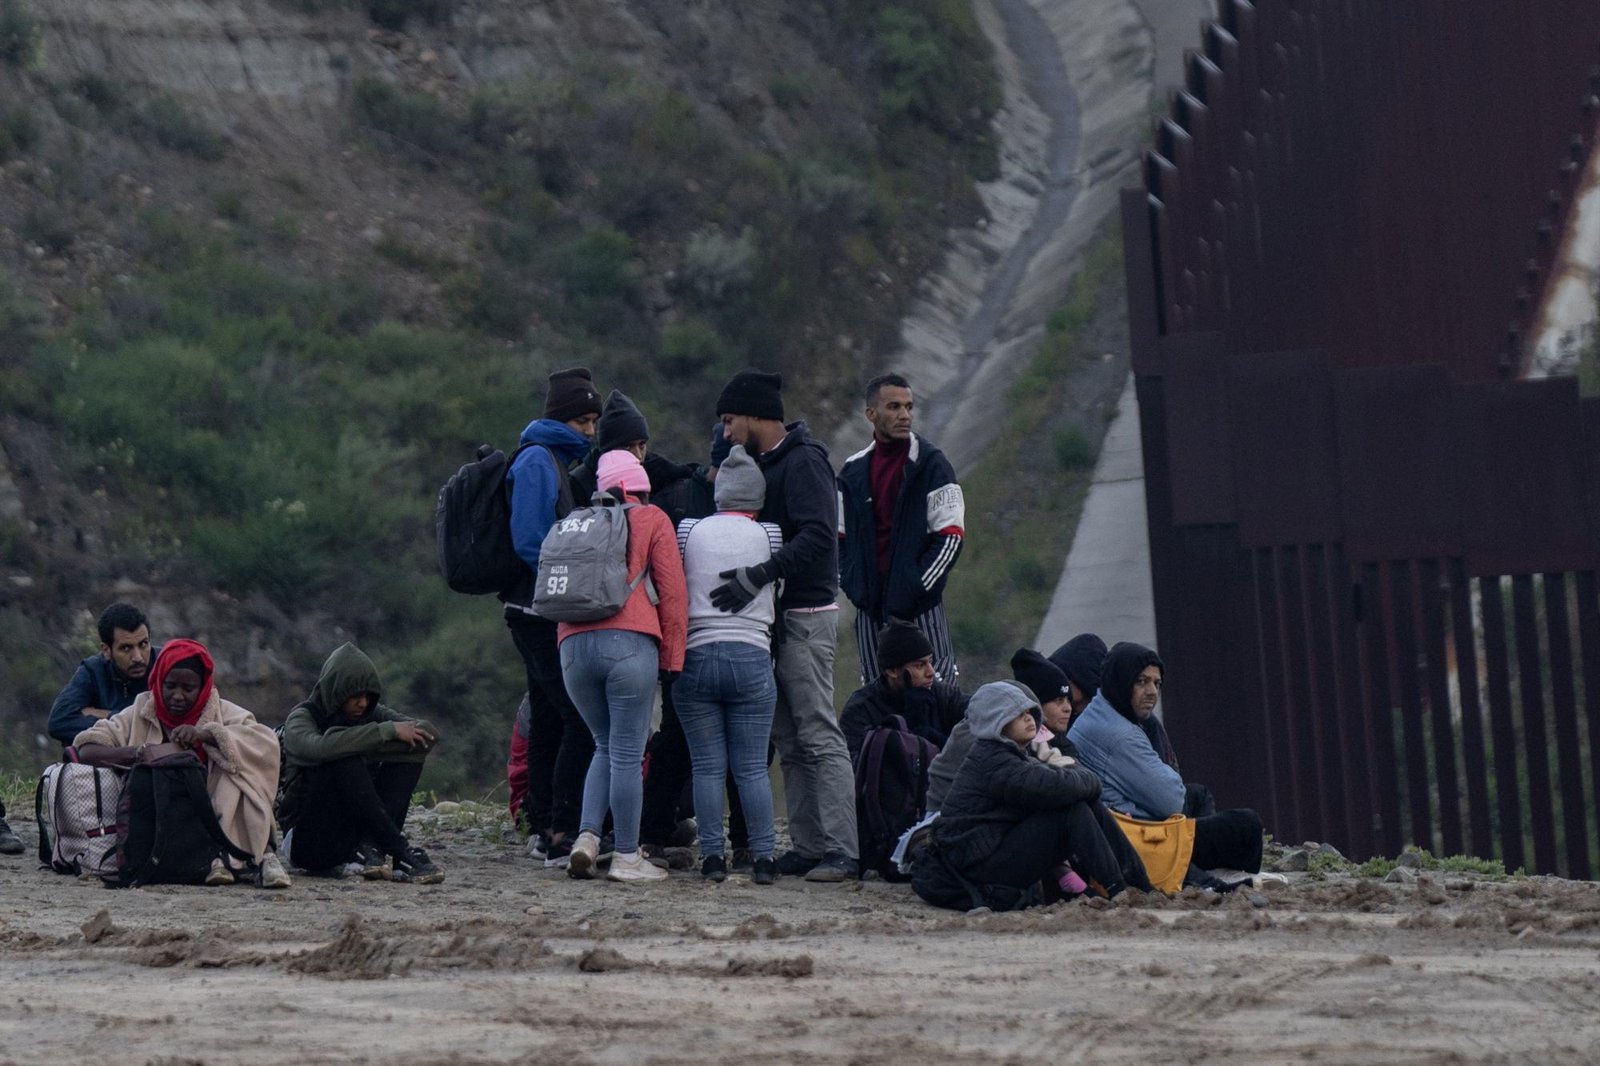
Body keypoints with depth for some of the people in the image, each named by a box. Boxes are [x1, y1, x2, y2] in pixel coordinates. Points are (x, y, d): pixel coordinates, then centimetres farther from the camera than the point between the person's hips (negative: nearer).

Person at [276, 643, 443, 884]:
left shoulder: (373, 714, 9)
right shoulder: (302, 718, -5)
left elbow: (428, 734, -8)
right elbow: (320, 747, -31)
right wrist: (387, 731, -29)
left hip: (357, 831, 5)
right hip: (309, 839, -5)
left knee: (409, 754, -11)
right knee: (345, 761, -29)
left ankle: (370, 847, -29)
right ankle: (401, 853, -36)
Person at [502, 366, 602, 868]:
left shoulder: (558, 460, 18)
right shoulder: (537, 461, -12)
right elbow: (530, 541, -19)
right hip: (544, 613, -10)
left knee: (549, 721, 13)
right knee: (582, 718, -14)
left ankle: (545, 829, 18)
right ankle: (564, 834, -16)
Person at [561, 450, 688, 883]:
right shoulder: (652, 521, 9)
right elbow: (672, 591, 3)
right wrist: (672, 657, 5)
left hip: (574, 644, 4)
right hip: (629, 644, -4)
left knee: (606, 746, 18)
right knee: (628, 753, -2)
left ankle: (587, 836, 2)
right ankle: (627, 857, -1)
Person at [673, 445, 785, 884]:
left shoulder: (688, 531, 4)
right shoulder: (769, 537, 3)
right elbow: (777, 598, 10)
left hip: (695, 655, 0)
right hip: (752, 657, 0)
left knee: (707, 765, 3)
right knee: (753, 766, 3)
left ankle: (712, 855, -1)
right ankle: (763, 856, 0)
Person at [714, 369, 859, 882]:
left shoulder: (803, 462, -12)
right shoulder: (769, 463, 18)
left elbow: (817, 537, -24)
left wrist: (756, 577, -29)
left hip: (806, 613, -10)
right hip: (778, 615, 10)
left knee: (819, 734, -12)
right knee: (790, 740, 8)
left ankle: (842, 852, -14)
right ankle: (808, 846, 10)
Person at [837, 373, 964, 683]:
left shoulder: (931, 466, -3)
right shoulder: (853, 471, 11)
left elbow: (951, 538, -6)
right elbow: (841, 538, 18)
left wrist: (917, 586, -13)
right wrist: (851, 582, 2)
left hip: (921, 610, -5)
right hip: (869, 609, 5)